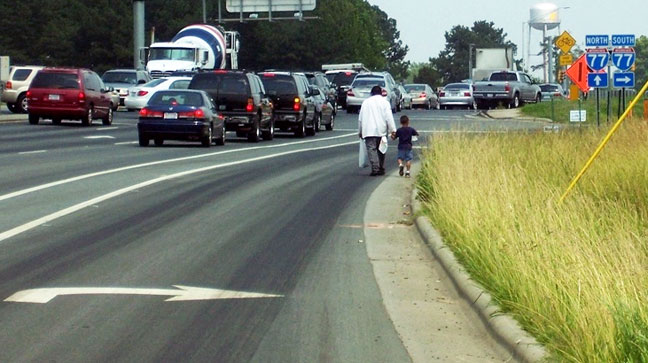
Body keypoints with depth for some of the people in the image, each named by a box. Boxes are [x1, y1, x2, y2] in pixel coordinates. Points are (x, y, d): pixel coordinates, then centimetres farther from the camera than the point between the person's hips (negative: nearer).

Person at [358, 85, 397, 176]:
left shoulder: (366, 102, 9)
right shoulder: (384, 102, 4)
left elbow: (360, 118, 11)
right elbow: (389, 117, -4)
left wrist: (360, 131, 18)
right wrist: (392, 130, -5)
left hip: (369, 131, -1)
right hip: (381, 131, 1)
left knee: (371, 149, -8)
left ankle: (375, 168, -23)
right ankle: (381, 169, 16)